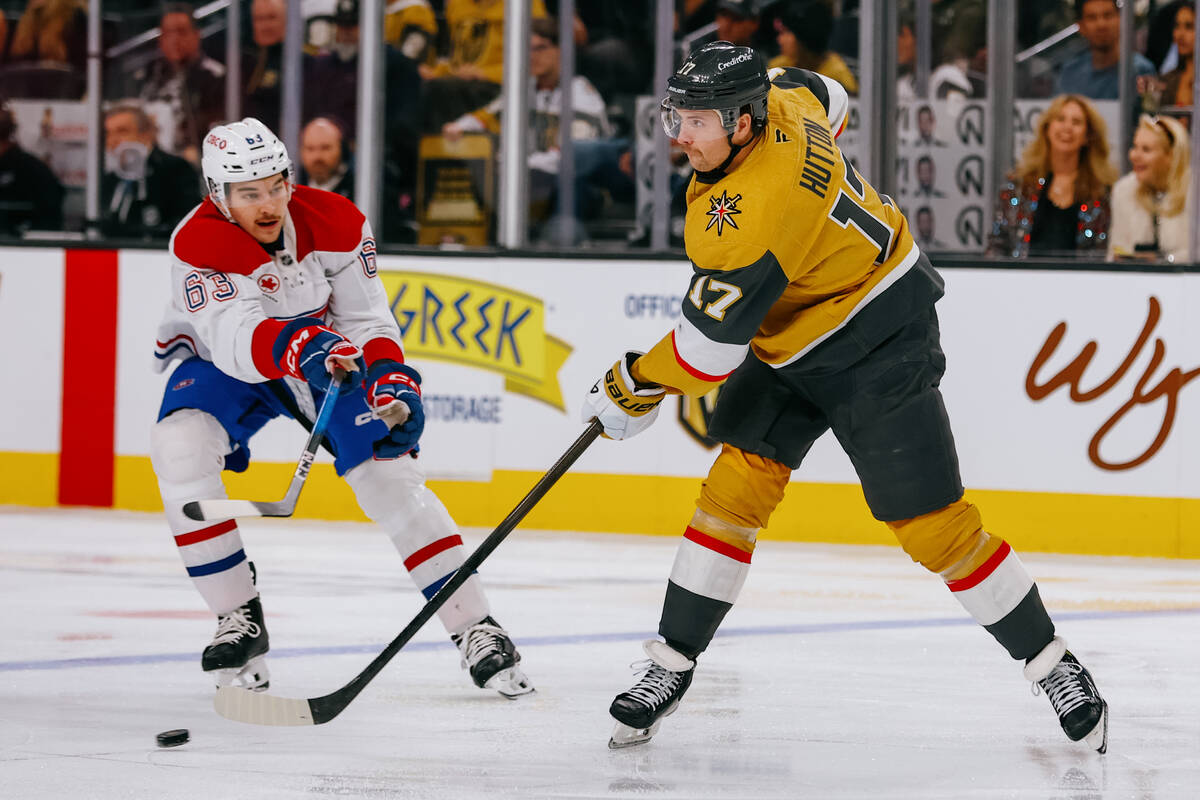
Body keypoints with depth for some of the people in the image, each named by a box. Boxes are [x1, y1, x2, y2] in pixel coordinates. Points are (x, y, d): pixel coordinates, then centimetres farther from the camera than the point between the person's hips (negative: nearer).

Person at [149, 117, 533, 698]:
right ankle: (240, 622, -15)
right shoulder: (197, 245, -32)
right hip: (218, 362, -2)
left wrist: (392, 386, -30)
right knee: (179, 447, -28)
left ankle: (475, 629, -5)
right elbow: (235, 337, -45)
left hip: (324, 350, 2)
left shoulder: (334, 223, -21)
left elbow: (366, 320, -13)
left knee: (388, 470, -12)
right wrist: (299, 347, -64)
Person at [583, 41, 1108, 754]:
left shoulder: (754, 214, -35)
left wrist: (635, 388, -12)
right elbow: (829, 100, 16)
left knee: (931, 521, -6)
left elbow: (712, 348, -29)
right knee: (737, 486, -2)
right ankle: (671, 666, 0)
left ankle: (1051, 663, 9)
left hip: (879, 346, -9)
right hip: (789, 340, 9)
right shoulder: (779, 101, -10)